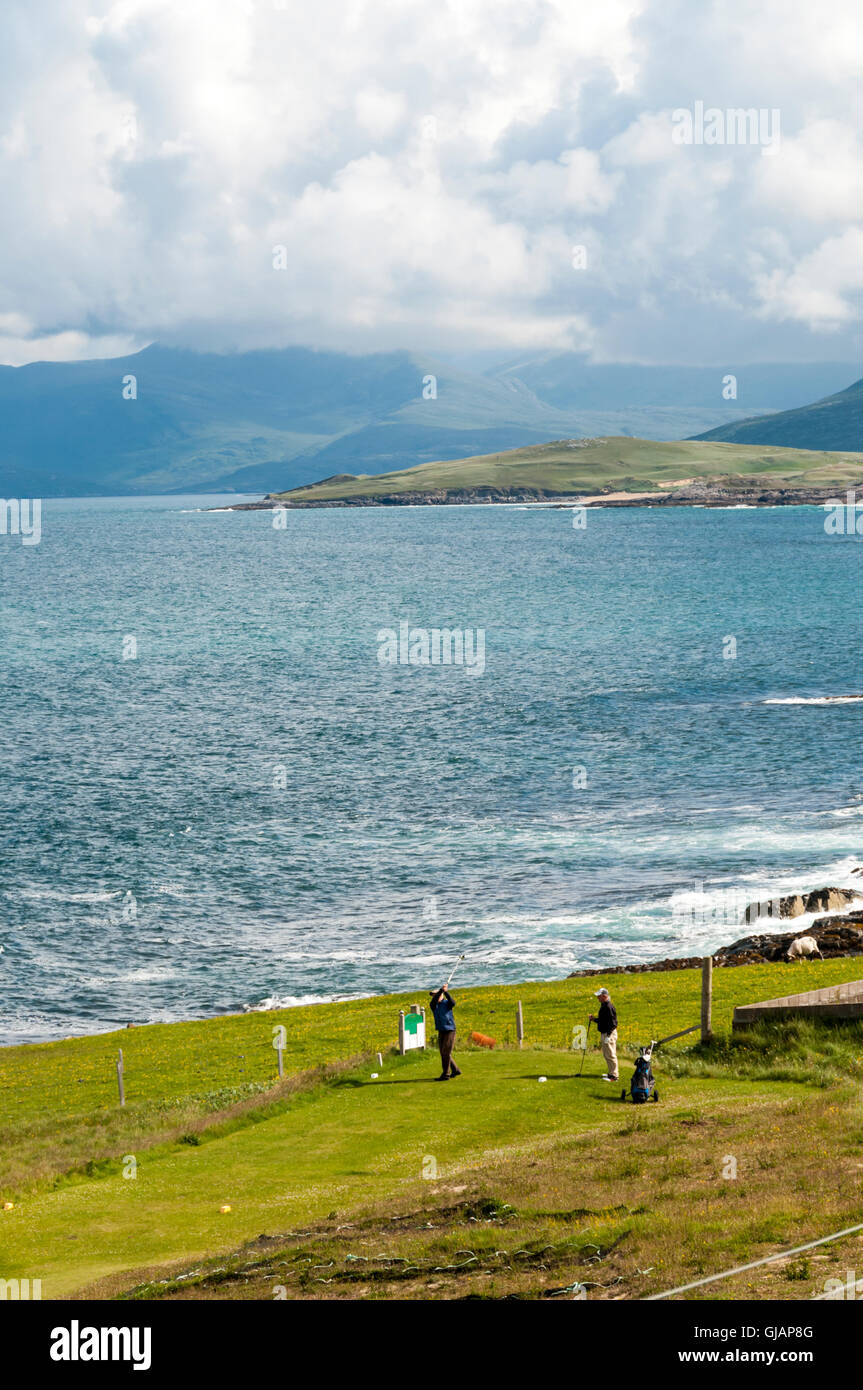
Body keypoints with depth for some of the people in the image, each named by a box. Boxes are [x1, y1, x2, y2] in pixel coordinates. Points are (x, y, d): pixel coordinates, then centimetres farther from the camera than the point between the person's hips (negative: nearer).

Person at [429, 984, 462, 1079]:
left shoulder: (447, 1003, -4)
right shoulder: (434, 1006, 6)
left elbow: (453, 1003, -27)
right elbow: (434, 1001, -16)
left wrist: (446, 992, -38)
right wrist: (441, 990, -28)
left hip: (450, 1031, -6)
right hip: (441, 1032, 6)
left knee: (446, 1053, -9)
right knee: (443, 1053, 9)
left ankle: (445, 1074, -7)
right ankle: (455, 1070, 23)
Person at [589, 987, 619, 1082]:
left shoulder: (609, 1007, -18)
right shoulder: (603, 1006, 14)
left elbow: (612, 1022, -22)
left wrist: (608, 1036, -22)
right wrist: (594, 1019, 10)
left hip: (609, 1034, -11)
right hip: (604, 1034, 11)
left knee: (610, 1055, -8)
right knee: (606, 1054, 17)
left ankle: (614, 1075, -6)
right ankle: (611, 1073, 26)